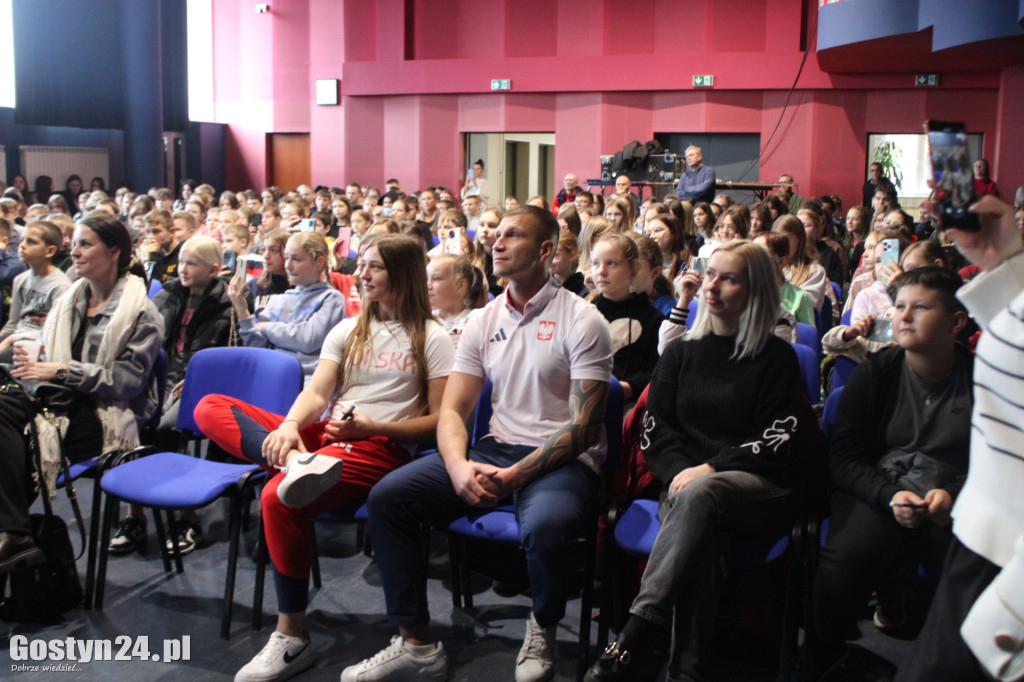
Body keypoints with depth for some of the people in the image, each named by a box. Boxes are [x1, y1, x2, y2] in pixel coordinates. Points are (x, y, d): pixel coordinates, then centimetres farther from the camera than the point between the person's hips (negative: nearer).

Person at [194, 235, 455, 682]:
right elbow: (316, 392, 5)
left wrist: (371, 427, -14)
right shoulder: (348, 330, 19)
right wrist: (289, 426, -17)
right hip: (323, 435, 6)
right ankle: (296, 463, -37)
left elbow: (440, 420, -3)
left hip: (381, 448, -6)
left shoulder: (432, 338, 3)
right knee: (211, 408, -10)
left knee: (279, 499, -33)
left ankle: (291, 639, -20)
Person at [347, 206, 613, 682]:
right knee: (388, 496, -13)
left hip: (562, 459, -5)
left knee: (546, 525, -38)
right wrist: (460, 468, -16)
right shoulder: (483, 322, 11)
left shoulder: (581, 320, -5)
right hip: (495, 449, 5)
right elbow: (452, 411, 6)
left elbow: (584, 427, -11)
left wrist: (517, 474, -22)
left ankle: (542, 629, -3)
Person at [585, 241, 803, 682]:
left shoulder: (777, 357, 7)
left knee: (698, 494, -37)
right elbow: (655, 428, 11)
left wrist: (708, 469, -16)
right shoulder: (681, 352, 17)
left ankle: (630, 645, -44)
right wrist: (679, 471, -10)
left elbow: (777, 440, -4)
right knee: (698, 538, -34)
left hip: (758, 486, -2)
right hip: (685, 482, 3)